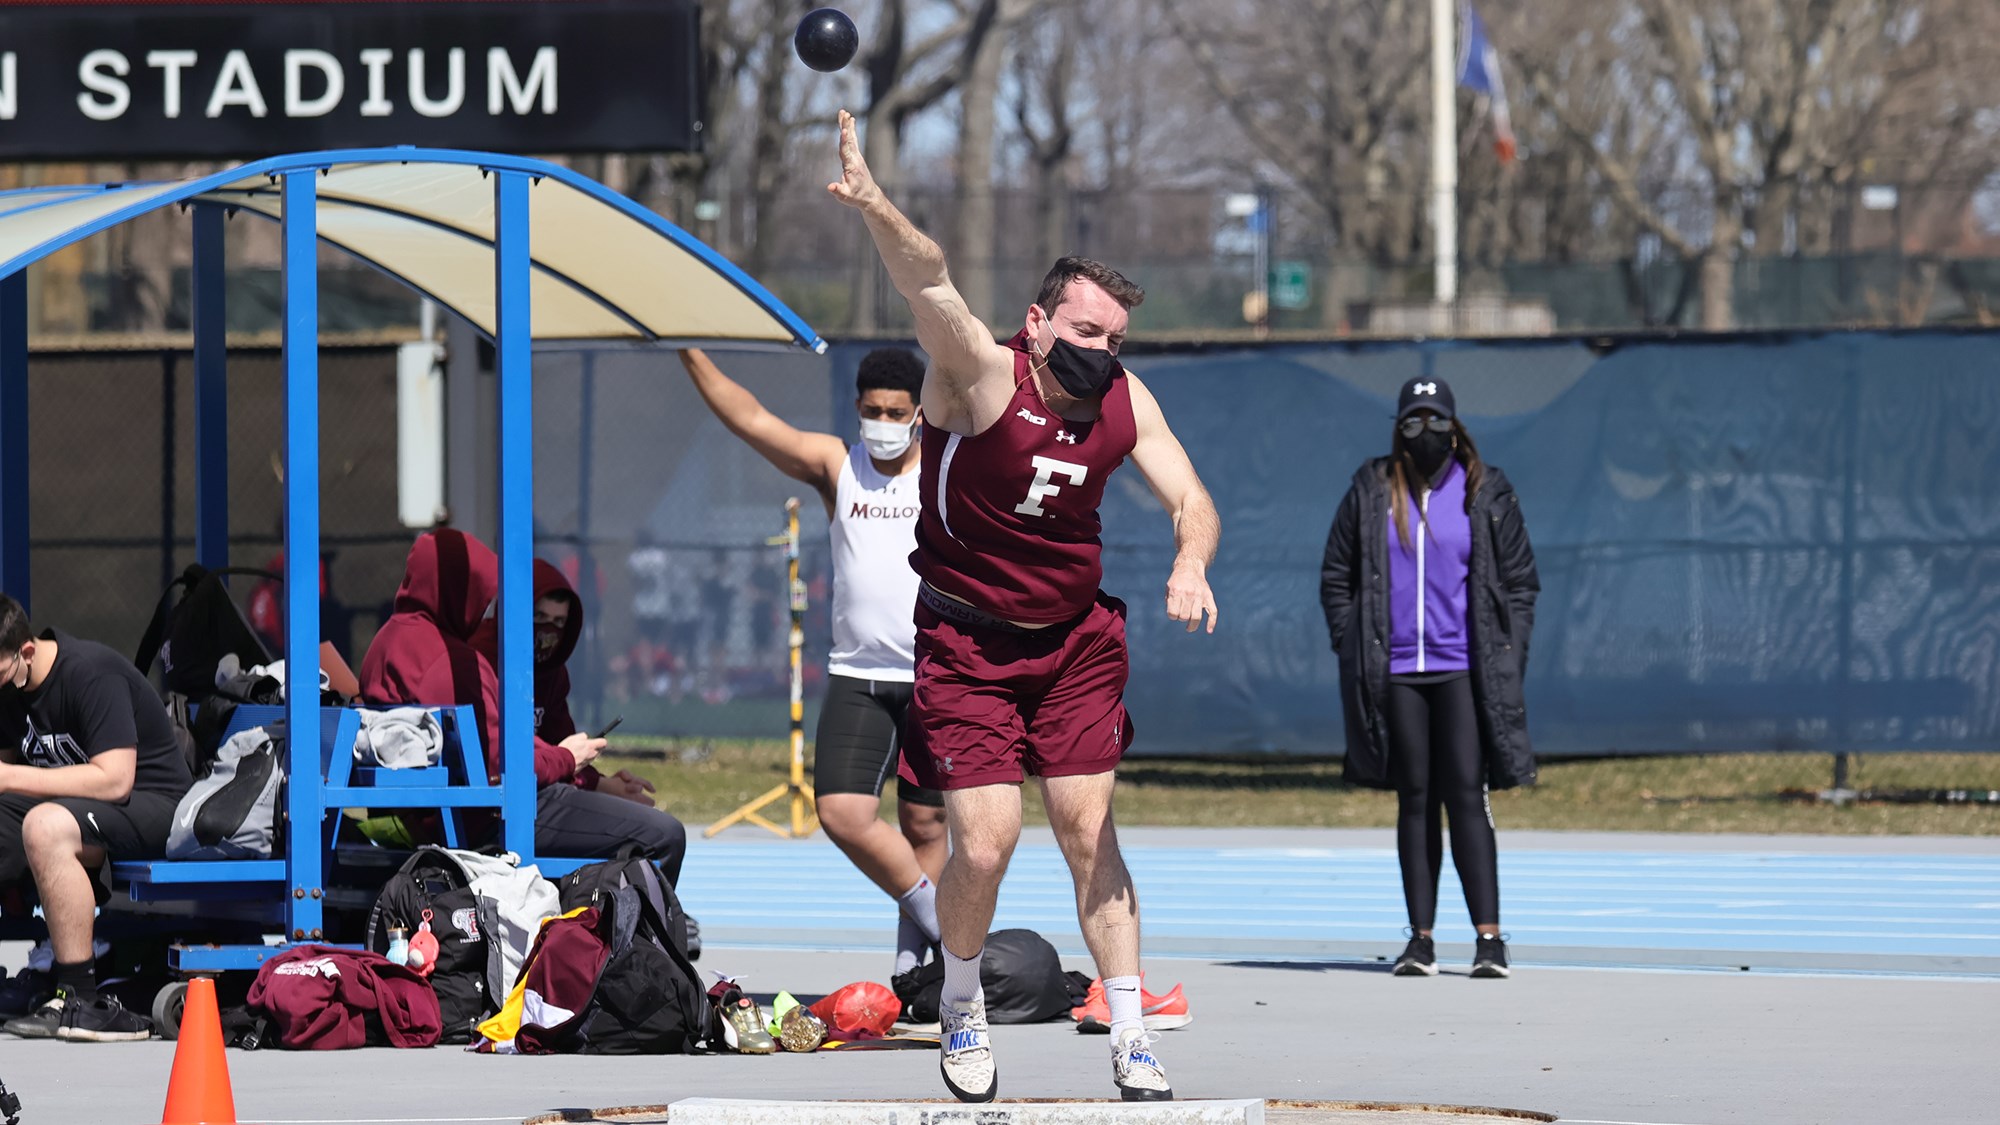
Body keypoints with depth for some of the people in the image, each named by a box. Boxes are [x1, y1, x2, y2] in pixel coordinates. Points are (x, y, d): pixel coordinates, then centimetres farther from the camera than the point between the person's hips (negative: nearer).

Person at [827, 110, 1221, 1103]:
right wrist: (875, 210, -54)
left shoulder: (1125, 403, -4)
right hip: (965, 643, -4)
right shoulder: (981, 376, -19)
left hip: (1073, 639, 4)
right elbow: (929, 283, -36)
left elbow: (1192, 500, -1)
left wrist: (1189, 563, -25)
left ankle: (1130, 1035, 7)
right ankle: (961, 1009, 16)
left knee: (1089, 833, 0)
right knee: (983, 845, -10)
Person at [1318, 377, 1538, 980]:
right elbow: (1336, 575, 14)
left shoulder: (1486, 492, 4)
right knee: (1414, 801, 4)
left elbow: (1520, 580, 7)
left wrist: (1506, 657, -1)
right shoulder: (1371, 491, 8)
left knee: (1466, 797, -9)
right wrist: (1354, 650, 5)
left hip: (1464, 671, -2)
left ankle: (1489, 937, -9)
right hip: (1397, 673, 2)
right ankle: (1420, 939, 7)